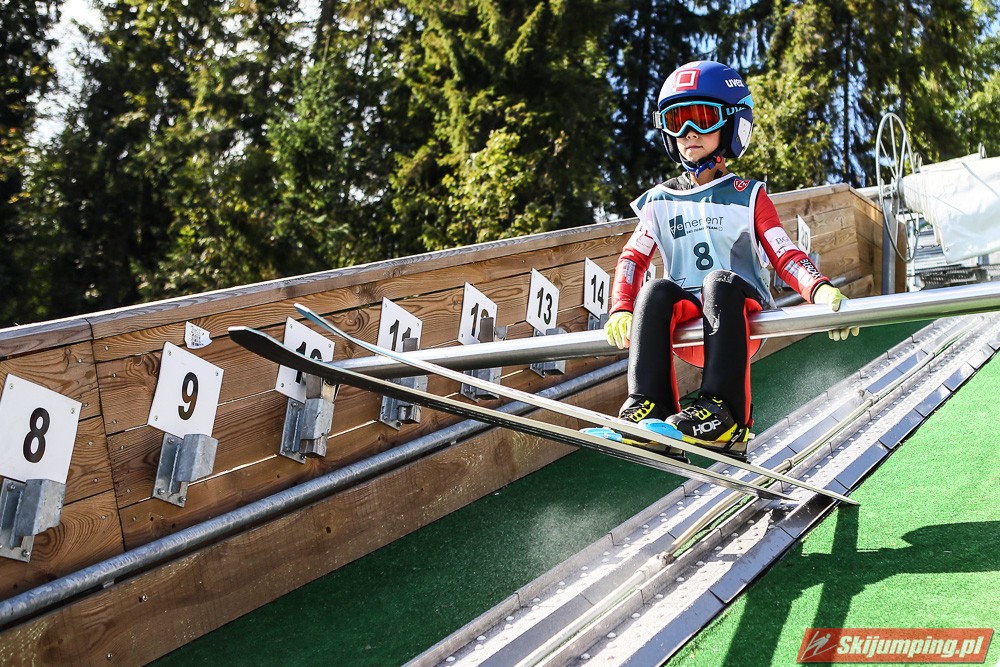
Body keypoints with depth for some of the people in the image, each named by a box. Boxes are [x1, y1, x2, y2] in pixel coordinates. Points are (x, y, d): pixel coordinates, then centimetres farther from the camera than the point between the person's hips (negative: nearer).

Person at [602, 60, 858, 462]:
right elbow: (633, 258, 9)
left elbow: (785, 256, 4)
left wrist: (821, 290, -17)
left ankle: (724, 414, -46)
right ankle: (648, 409, -40)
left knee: (720, 281, -34)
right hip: (686, 326, 2)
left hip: (743, 318, -1)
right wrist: (621, 309, -10)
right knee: (657, 291, -30)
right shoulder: (660, 201, 19)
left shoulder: (748, 197, 13)